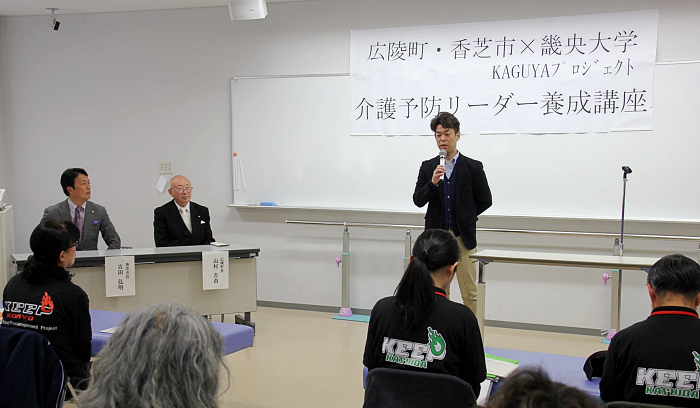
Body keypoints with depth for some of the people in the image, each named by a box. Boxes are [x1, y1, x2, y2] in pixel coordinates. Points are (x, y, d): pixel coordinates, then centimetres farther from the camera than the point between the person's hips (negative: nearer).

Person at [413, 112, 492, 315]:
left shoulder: (473, 167, 0)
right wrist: (432, 182, -16)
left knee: (470, 294, 0)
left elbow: (485, 200, 6)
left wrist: (465, 217, 10)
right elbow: (418, 200, 0)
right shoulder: (428, 167, 6)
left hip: (463, 238, -2)